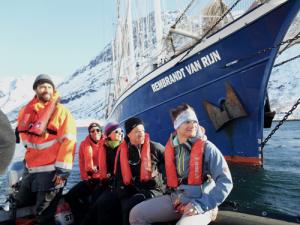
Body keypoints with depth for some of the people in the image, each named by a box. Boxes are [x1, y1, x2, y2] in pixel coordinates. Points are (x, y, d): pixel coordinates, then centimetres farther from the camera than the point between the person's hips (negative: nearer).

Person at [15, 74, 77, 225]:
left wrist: (62, 170, -19)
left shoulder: (61, 111, -8)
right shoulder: (27, 111, 8)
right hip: (30, 170, 7)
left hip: (51, 171, -6)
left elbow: (68, 141, -15)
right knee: (20, 206, 23)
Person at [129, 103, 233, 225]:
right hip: (176, 200, 5)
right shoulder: (170, 147, 4)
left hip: (200, 202, -5)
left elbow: (225, 182, -14)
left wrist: (202, 205, -20)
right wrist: (173, 196, 11)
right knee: (136, 214, -6)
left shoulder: (206, 148, -11)